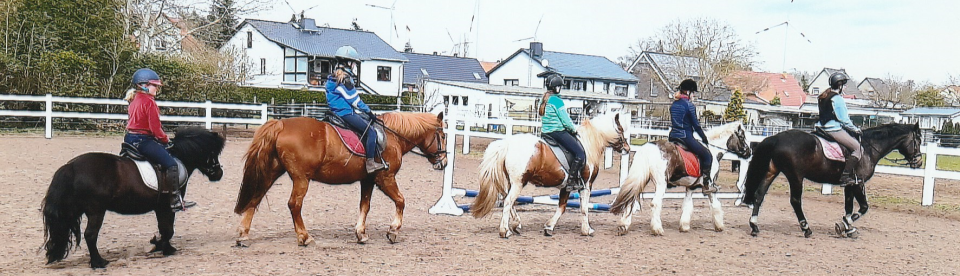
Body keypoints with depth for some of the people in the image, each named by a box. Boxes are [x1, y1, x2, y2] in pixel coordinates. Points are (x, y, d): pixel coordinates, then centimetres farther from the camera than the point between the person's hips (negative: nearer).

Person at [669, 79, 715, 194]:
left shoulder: (673, 105, 12)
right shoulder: (689, 105, -11)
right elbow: (696, 124, -8)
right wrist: (704, 139, 3)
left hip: (673, 136, 8)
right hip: (685, 137, -8)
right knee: (707, 155, 0)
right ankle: (707, 184, -4)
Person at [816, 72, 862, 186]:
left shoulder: (824, 97, 15)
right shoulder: (838, 99, -14)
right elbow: (844, 120, -13)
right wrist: (856, 129, 2)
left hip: (823, 128, 10)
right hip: (834, 130, -10)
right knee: (858, 149, -8)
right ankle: (845, 177, -13)